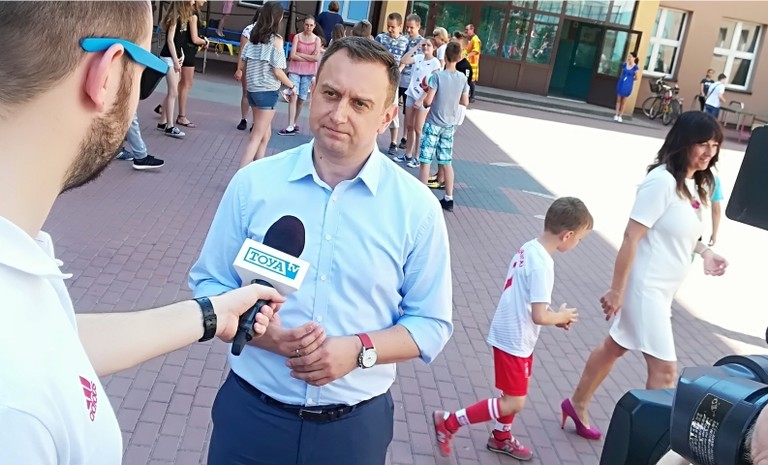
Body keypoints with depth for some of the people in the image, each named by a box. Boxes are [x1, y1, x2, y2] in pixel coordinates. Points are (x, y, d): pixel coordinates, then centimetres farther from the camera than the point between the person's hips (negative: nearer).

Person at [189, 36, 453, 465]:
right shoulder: (254, 182, -6)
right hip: (250, 410, 1)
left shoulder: (417, 207, -8)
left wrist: (360, 350, -19)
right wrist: (259, 330, -18)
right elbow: (209, 283, 1)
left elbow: (431, 324, -3)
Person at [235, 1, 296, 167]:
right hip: (267, 92, -7)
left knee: (265, 134, 19)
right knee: (256, 137, -4)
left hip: (253, 89, 7)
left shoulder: (254, 36, 7)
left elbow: (241, 64, 8)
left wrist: (240, 72, 30)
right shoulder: (276, 40, -11)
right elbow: (277, 71, -15)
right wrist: (292, 86, -1)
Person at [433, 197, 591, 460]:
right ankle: (448, 422, 8)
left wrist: (555, 317, 7)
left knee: (513, 394, 24)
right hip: (514, 339, -9)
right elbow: (540, 316, -27)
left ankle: (501, 438, 43)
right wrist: (562, 316, -7)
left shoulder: (529, 248, 1)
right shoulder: (542, 264, -27)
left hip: (513, 335, 9)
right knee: (514, 403, 2)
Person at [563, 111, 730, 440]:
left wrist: (705, 252, 0)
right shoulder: (663, 181, -22)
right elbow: (632, 237, -22)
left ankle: (577, 406, 39)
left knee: (615, 347, 22)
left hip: (663, 290, 9)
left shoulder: (695, 185, 5)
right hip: (645, 287, -9)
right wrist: (616, 290, -21)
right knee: (664, 370, -6)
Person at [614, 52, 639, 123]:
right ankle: (616, 115, 14)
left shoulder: (636, 67, -11)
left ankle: (620, 116, 15)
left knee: (623, 101, 7)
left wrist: (630, 79, 4)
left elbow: (637, 77, -6)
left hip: (628, 85, -3)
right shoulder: (624, 64, 2)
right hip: (621, 83, 3)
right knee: (618, 99, 7)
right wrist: (622, 79, 3)